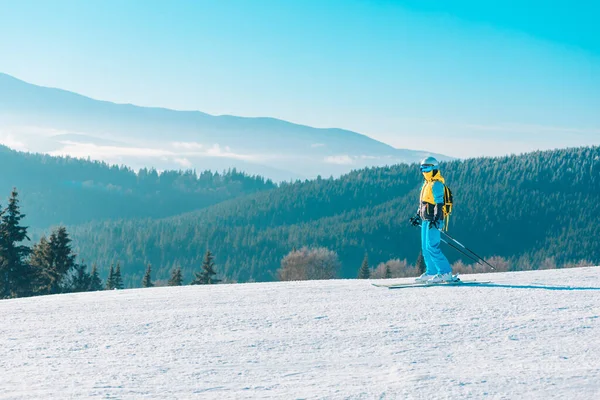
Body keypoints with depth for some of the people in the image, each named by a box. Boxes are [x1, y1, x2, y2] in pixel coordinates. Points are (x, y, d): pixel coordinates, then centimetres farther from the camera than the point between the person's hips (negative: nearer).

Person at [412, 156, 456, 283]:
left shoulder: (437, 184, -11)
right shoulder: (427, 183, 18)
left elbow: (439, 203, -19)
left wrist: (435, 219, -27)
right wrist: (418, 215, 27)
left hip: (433, 220, -10)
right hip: (426, 220, 10)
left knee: (432, 247, -15)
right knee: (425, 247, 12)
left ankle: (446, 273, -14)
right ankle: (431, 272, 18)